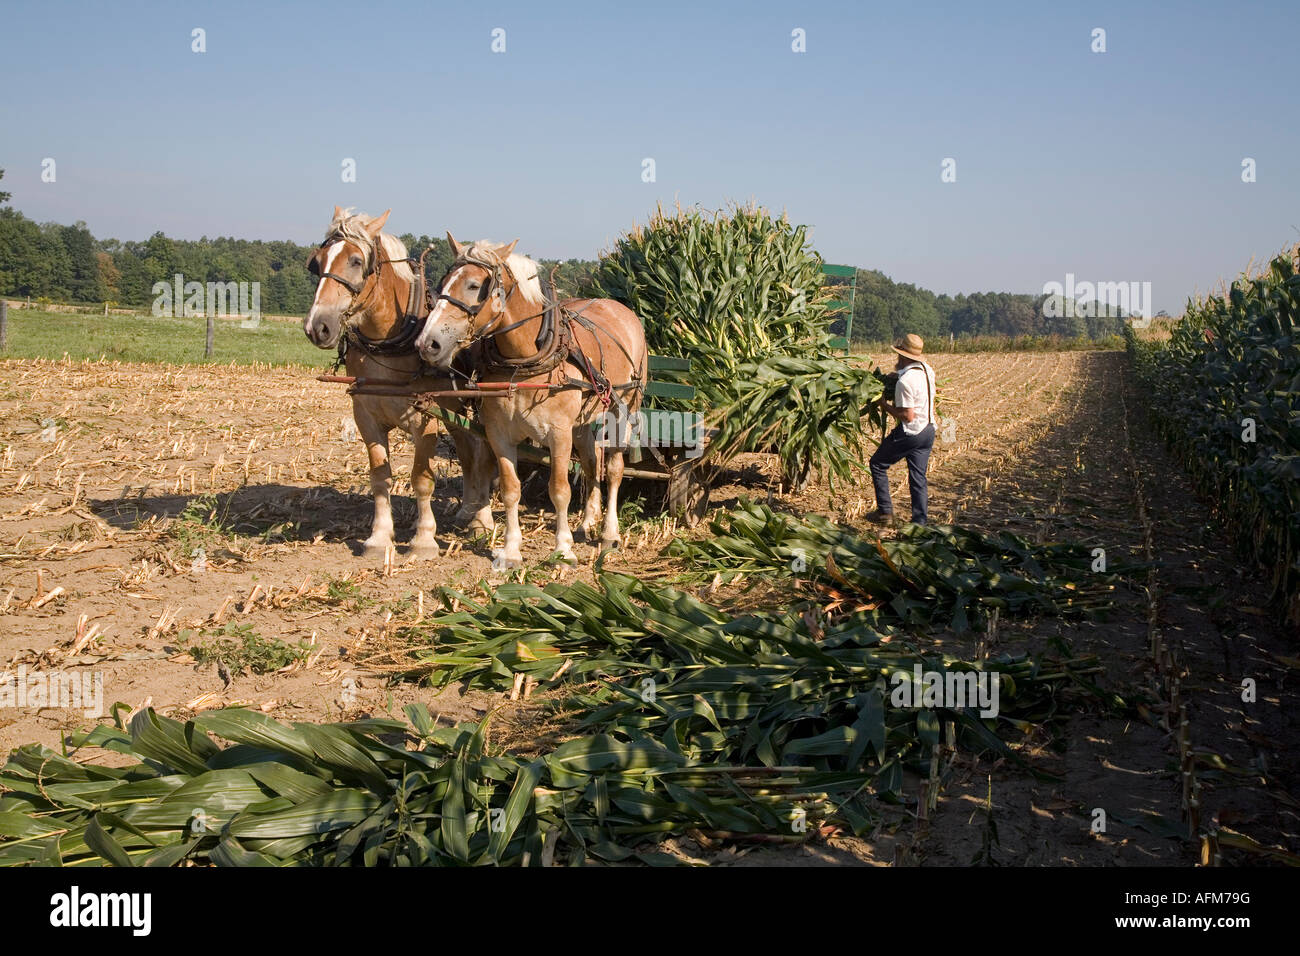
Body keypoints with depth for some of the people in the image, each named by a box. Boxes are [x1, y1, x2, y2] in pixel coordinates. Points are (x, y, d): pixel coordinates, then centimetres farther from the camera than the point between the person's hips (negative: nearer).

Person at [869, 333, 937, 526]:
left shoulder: (905, 381, -23)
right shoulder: (927, 369, 2)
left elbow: (908, 416, -23)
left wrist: (885, 405, -11)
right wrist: (900, 368, 14)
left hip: (910, 433, -8)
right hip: (928, 431, 8)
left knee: (878, 464, 10)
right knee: (918, 477, 12)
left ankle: (885, 511, 11)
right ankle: (920, 521, 11)